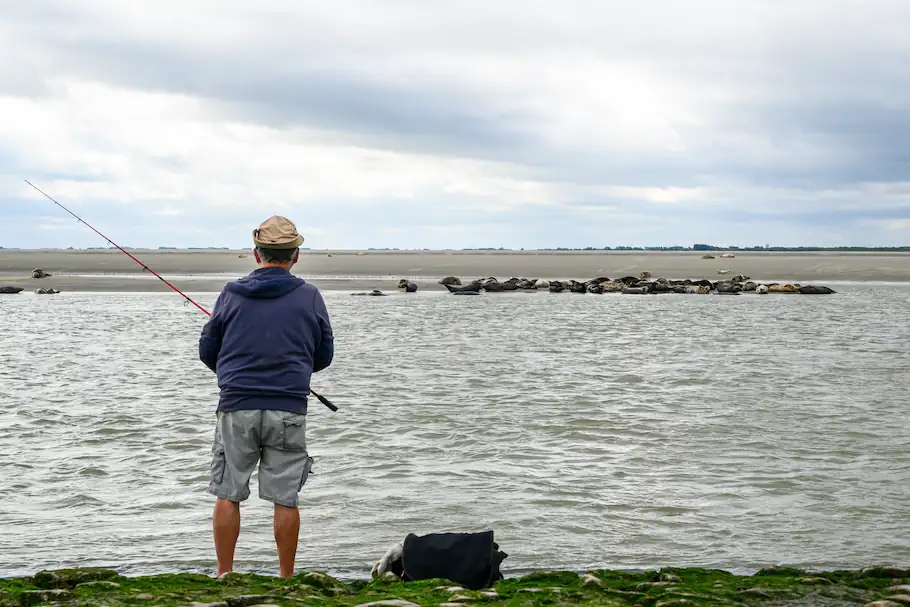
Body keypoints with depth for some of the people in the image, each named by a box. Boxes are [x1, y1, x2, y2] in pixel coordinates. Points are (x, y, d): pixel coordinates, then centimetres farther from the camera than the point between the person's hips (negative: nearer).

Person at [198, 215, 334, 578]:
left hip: (237, 407, 0)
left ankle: (224, 575, 10)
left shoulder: (231, 294, 1)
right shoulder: (309, 297, 0)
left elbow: (207, 350, 9)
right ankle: (286, 578, 10)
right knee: (285, 499, 5)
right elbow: (324, 356, 9)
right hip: (289, 410, 0)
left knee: (228, 495, 8)